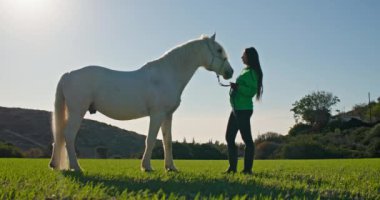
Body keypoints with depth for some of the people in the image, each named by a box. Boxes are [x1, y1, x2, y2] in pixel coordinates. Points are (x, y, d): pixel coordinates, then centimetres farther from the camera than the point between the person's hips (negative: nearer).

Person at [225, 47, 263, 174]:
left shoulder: (252, 72, -11)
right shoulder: (245, 70, 17)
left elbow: (252, 91, -22)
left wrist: (237, 87, -25)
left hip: (243, 109, -10)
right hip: (237, 108, 10)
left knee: (247, 138, -5)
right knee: (229, 137, 11)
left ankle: (248, 169, -1)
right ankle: (232, 167, 17)